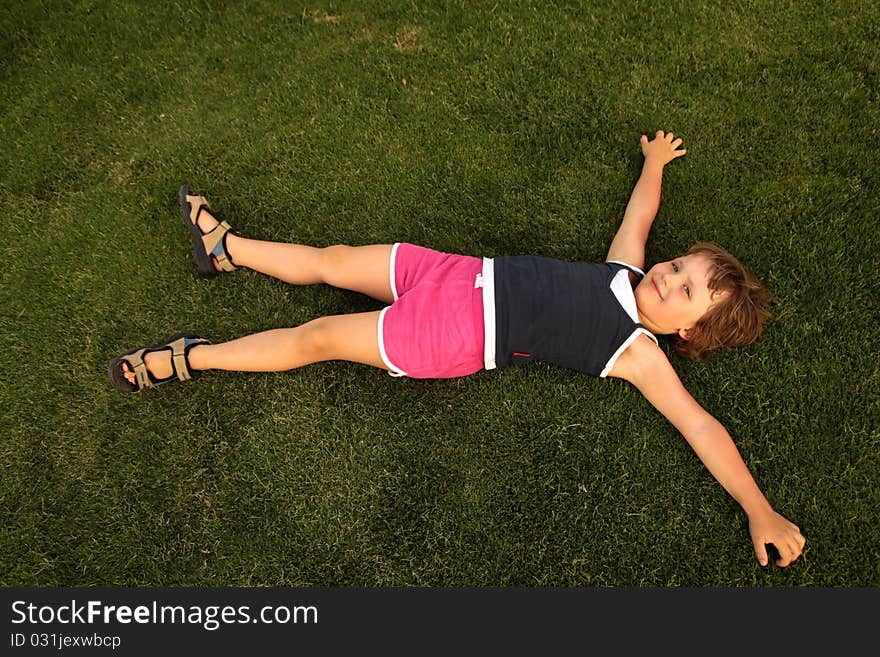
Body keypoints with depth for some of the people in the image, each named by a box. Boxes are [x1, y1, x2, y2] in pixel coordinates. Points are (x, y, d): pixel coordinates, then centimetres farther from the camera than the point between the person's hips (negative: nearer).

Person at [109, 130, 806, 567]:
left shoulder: (640, 357, -8)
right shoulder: (626, 268, 8)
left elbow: (701, 425, -14)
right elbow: (641, 210, 25)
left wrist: (762, 511, -21)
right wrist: (655, 162, 40)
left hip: (453, 342, -6)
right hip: (461, 279, 6)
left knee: (318, 338, -6)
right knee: (330, 260, 11)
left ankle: (189, 358, 12)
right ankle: (227, 246, 34)